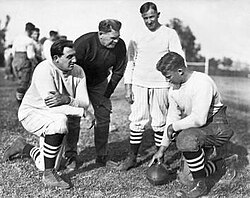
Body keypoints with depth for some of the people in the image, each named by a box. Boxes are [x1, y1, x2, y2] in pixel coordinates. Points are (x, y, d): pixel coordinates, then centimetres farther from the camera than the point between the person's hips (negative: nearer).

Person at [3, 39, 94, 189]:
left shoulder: (78, 71, -9)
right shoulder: (44, 70, -27)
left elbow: (84, 102, -16)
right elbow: (52, 106, -34)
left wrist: (66, 99, -37)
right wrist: (83, 112, -34)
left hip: (55, 120, 6)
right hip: (32, 113, -6)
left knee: (46, 165, 4)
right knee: (59, 121, -39)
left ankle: (23, 147, 37)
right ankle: (48, 175, -25)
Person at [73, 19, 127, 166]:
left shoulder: (120, 46, -18)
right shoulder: (83, 42, -31)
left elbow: (118, 71, -4)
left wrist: (107, 93, -4)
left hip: (100, 83, 3)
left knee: (103, 118, 0)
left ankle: (102, 156, 12)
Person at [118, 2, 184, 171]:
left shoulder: (170, 34, 1)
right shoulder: (137, 37, 10)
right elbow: (130, 62, 13)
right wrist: (128, 87, 7)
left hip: (161, 85, -3)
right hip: (139, 84, 3)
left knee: (160, 123, 2)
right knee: (137, 121, 4)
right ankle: (132, 157, 13)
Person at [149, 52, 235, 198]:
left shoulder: (202, 82, -23)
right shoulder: (174, 90, 4)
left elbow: (199, 119, -31)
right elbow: (172, 118, 9)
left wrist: (174, 127, -16)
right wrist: (162, 149, 6)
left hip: (216, 128, -9)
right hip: (194, 128, 9)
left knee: (186, 138, -35)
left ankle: (200, 184, -18)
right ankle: (213, 164, 32)